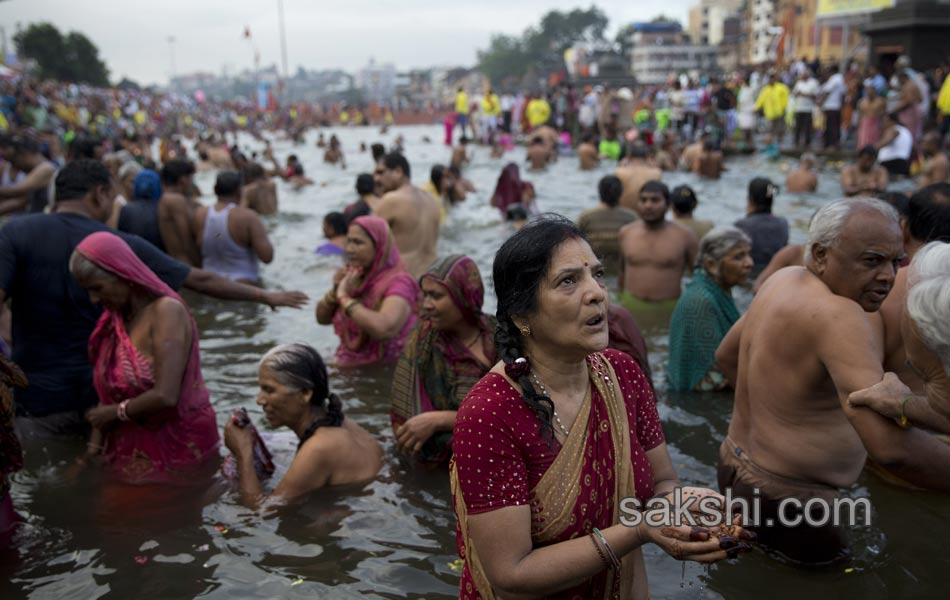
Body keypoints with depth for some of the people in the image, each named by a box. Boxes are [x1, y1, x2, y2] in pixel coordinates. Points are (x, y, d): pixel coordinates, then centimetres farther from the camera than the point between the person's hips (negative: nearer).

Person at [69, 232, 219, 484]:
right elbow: (109, 391, 4)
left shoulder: (166, 311, -18)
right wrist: (93, 447, -5)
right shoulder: (114, 319, 6)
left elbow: (165, 396, -26)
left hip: (177, 446, -7)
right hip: (131, 450, 7)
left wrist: (116, 412, -11)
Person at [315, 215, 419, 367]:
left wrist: (344, 298, -20)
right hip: (348, 367, 6)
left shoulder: (398, 282, -15)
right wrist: (335, 291, -7)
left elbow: (384, 328, -32)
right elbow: (322, 319, 12)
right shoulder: (352, 276, 6)